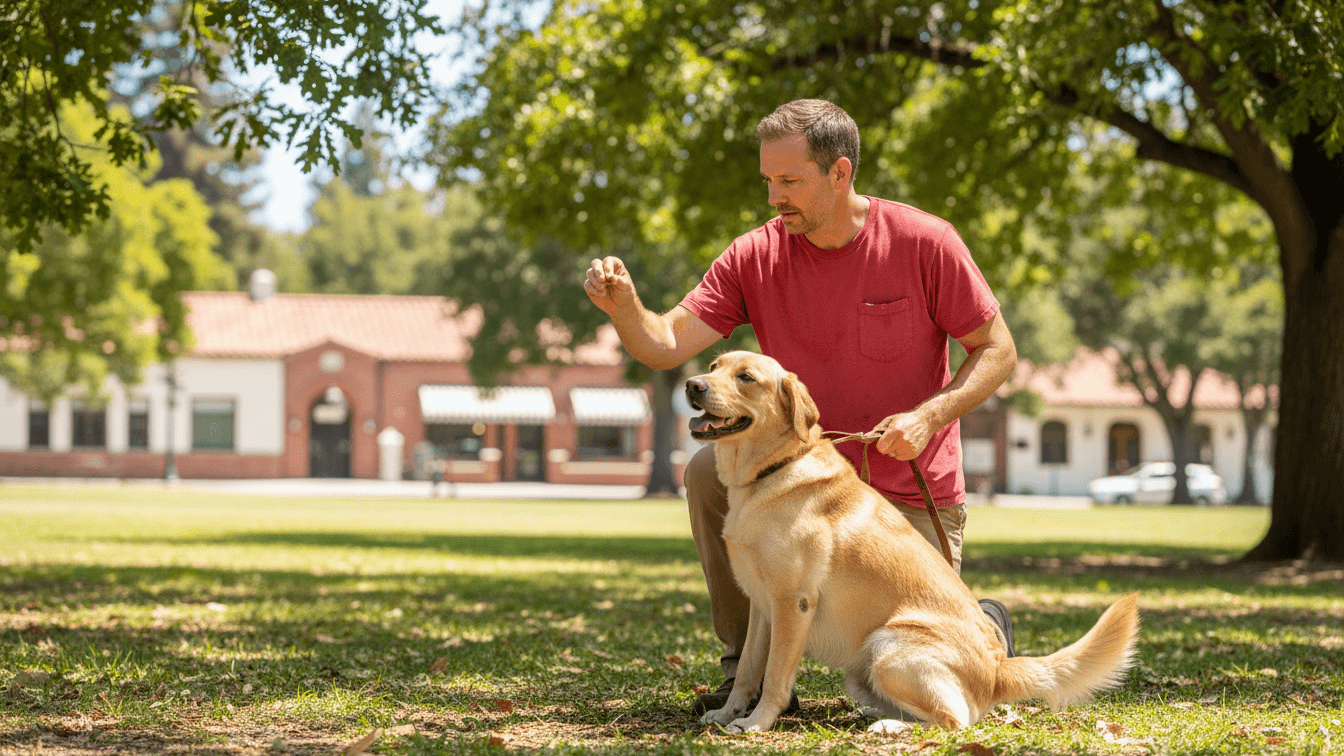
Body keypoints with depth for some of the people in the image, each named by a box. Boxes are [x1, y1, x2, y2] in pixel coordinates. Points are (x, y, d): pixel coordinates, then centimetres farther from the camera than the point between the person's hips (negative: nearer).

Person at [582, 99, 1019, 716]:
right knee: (709, 471, -26)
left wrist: (929, 416, -23)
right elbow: (668, 344, -14)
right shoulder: (755, 257, -8)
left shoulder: (924, 242, -14)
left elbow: (997, 351, -7)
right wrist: (624, 306, -36)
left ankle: (983, 626, 31)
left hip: (912, 494, -3)